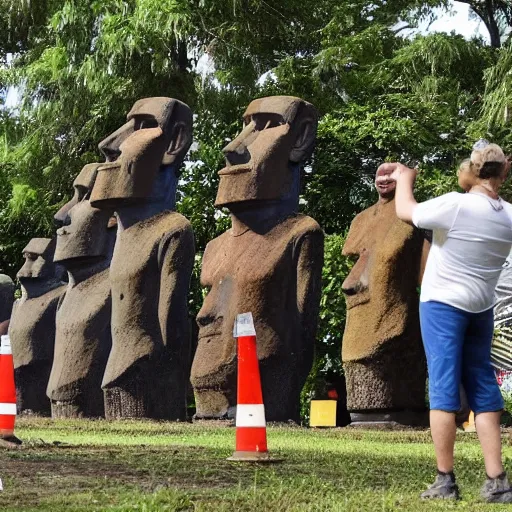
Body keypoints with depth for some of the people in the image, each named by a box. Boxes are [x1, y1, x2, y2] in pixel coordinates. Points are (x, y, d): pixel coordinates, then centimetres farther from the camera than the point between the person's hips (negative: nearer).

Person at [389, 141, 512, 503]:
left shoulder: (455, 205, -18)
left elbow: (405, 212, -3)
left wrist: (404, 178, 13)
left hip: (442, 304, -5)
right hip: (481, 309, 5)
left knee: (444, 388, -3)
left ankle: (446, 481, -4)